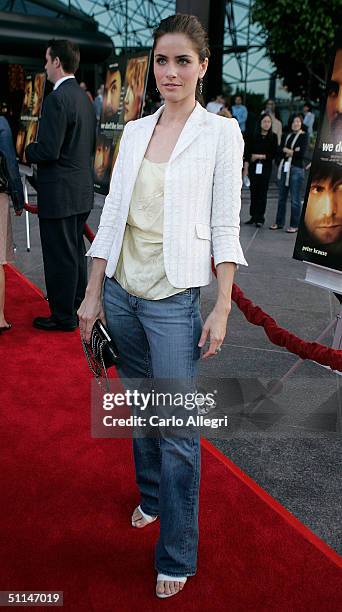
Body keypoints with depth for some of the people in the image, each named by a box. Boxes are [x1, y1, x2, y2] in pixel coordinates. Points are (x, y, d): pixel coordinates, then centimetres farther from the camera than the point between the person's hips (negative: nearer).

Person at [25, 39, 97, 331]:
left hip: (59, 193, -9)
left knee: (60, 257, 1)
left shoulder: (56, 99, -17)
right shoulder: (85, 98, 11)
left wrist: (27, 150, -3)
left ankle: (63, 317, 11)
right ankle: (78, 309, 31)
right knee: (76, 252, 18)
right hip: (83, 190, 9)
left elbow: (48, 151, -21)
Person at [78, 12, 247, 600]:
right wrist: (93, 293, 7)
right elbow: (112, 214, 9)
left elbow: (225, 226, -6)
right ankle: (152, 495, 43)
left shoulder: (221, 133, -3)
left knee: (177, 429, -2)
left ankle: (176, 557, 14)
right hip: (122, 290, 5)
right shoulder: (134, 132, 9)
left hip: (175, 296, -5)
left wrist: (222, 309, -10)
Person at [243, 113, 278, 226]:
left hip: (266, 168, 0)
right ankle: (253, 216, 11)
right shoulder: (253, 136, 3)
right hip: (253, 167, 0)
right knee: (253, 192, 1)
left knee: (262, 192, -2)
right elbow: (247, 153, 1)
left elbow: (274, 154, 2)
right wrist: (246, 169, -4)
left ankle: (260, 218, 4)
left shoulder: (273, 137, 4)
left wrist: (260, 156, -7)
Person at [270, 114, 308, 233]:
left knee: (295, 199, -3)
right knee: (282, 197, 11)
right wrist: (292, 151, -11)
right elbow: (281, 150, 5)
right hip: (284, 167, 6)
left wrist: (287, 150, -3)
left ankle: (294, 225, 3)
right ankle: (279, 223, 20)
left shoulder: (303, 136, 0)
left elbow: (301, 154, -11)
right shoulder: (288, 135, 16)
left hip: (296, 169, -6)